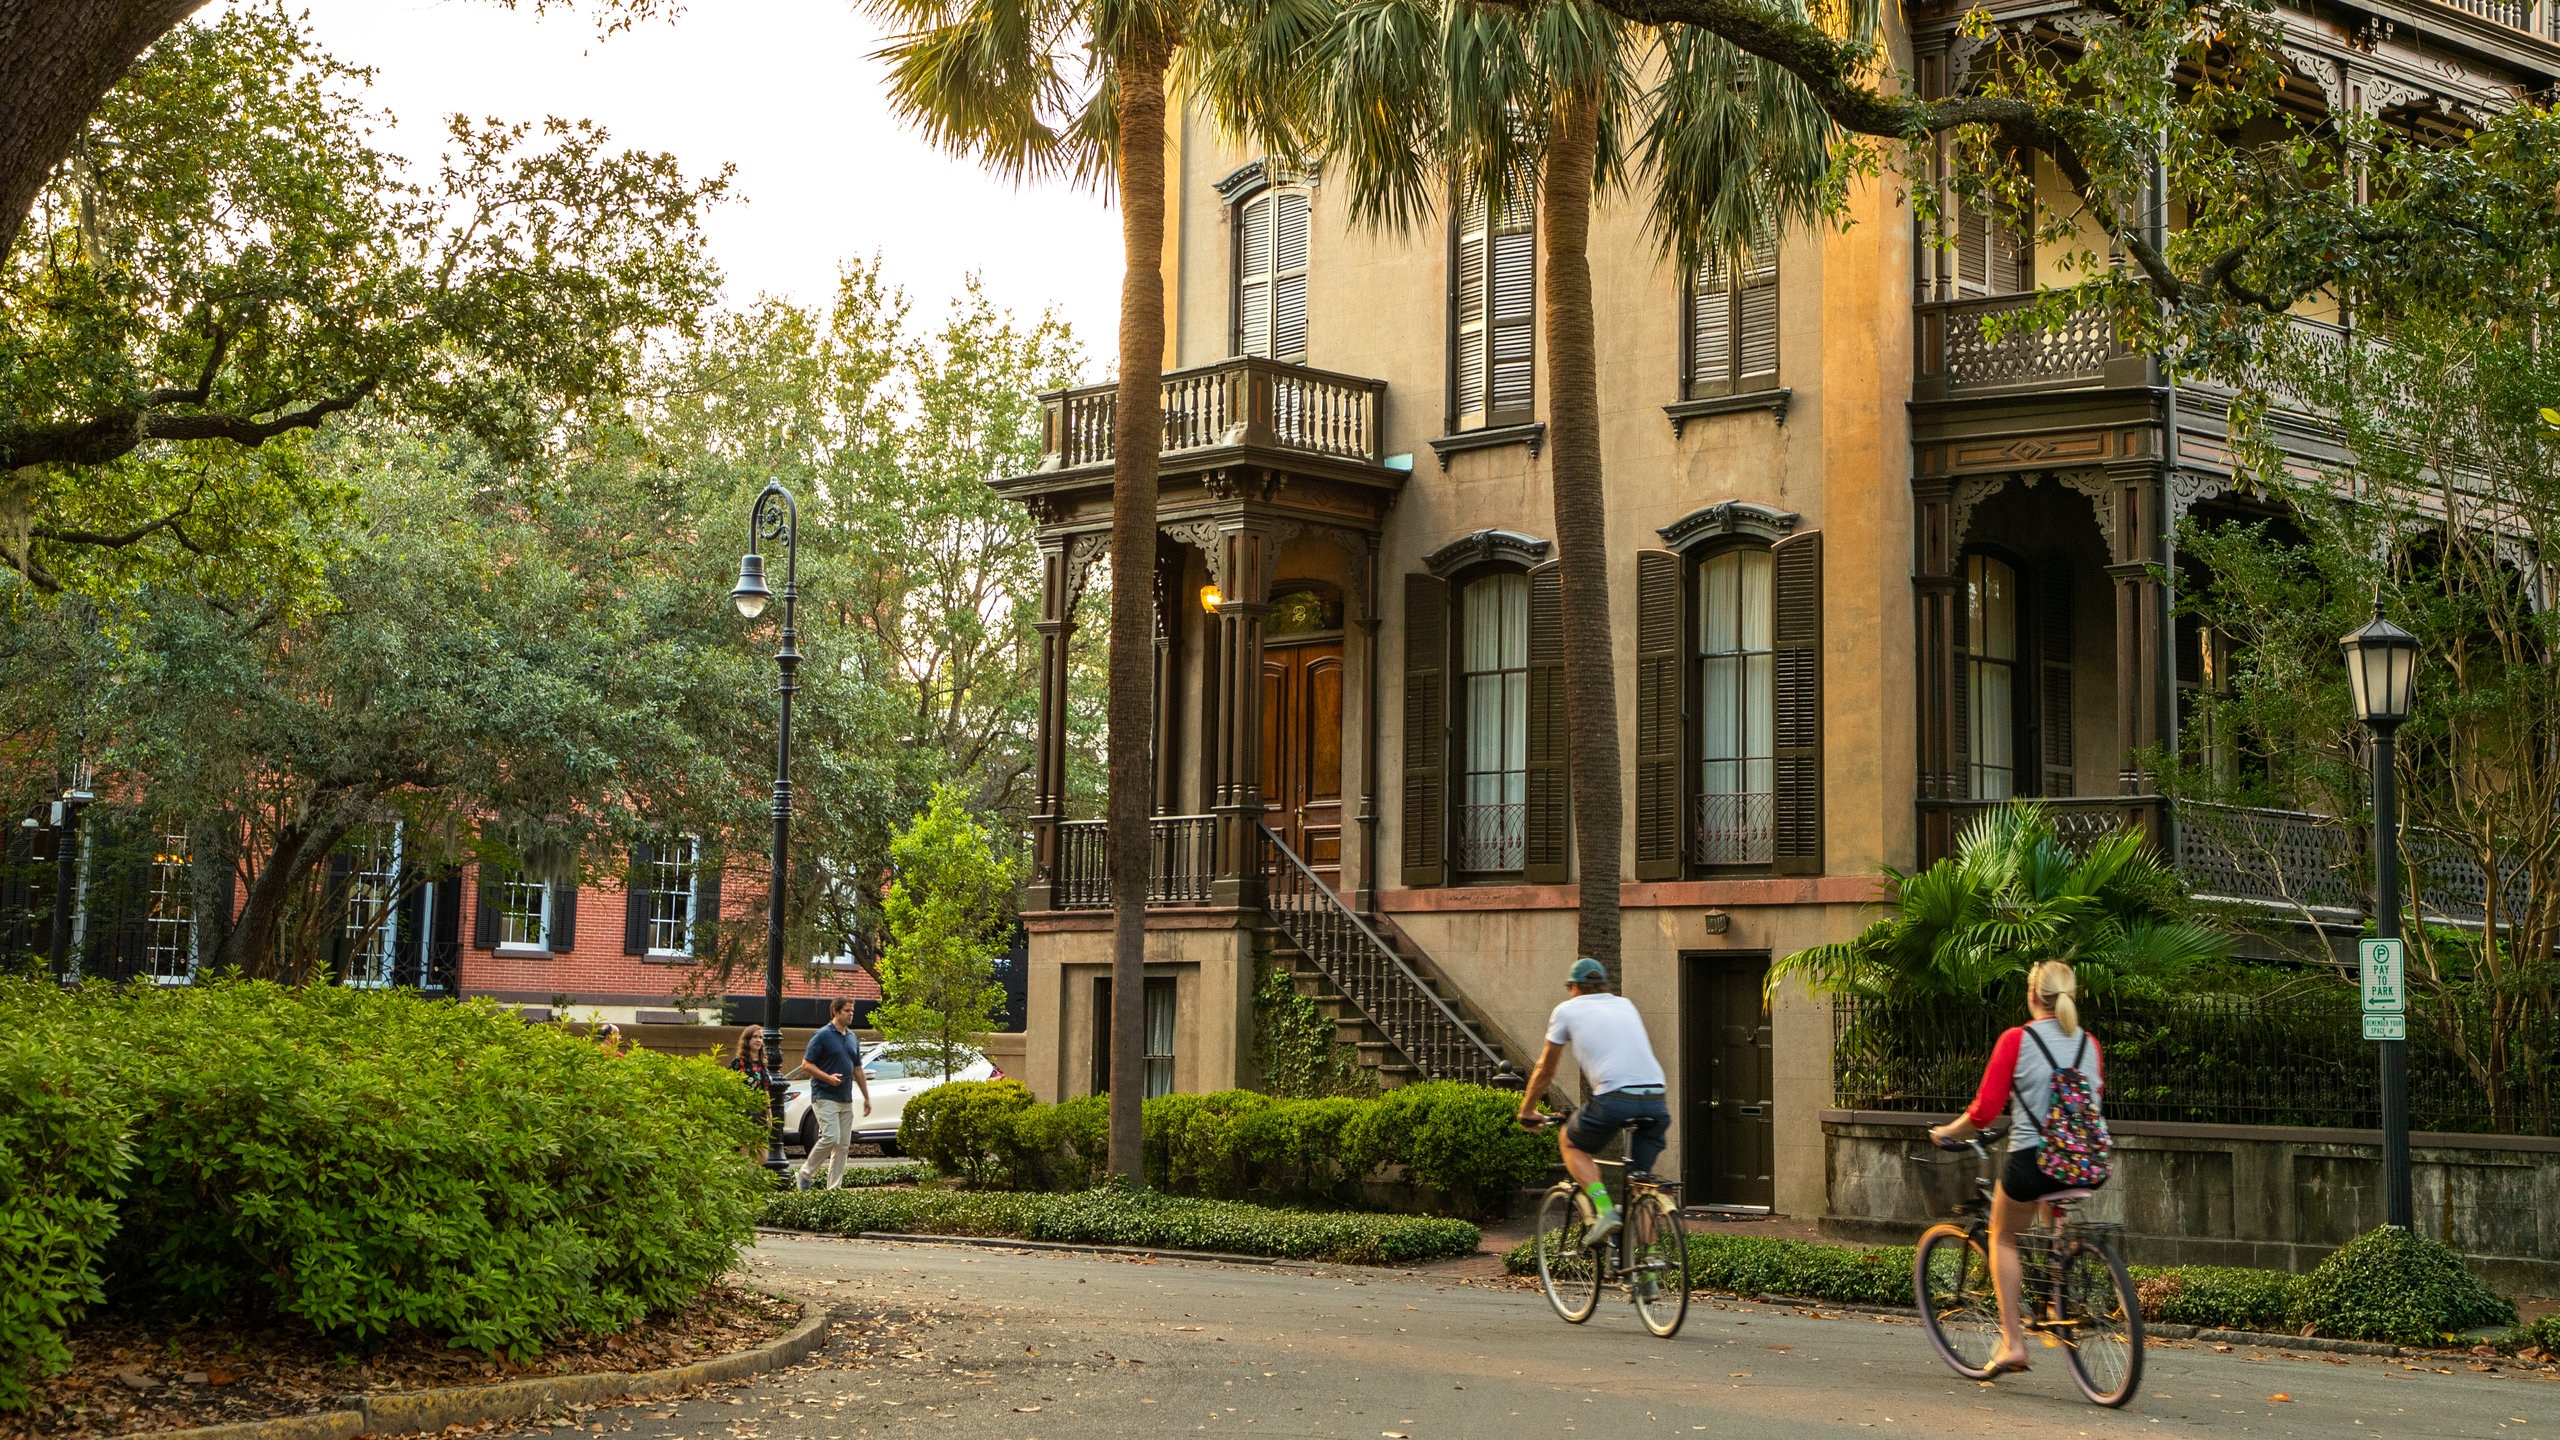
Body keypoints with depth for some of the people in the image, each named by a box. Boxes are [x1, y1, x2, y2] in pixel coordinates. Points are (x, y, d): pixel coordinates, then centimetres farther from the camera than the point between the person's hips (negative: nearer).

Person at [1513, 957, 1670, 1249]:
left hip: (1614, 1098, -4)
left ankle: (1604, 1211, 1)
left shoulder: (1567, 1010, 16)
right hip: (1656, 1100, 4)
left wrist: (1527, 1110, 36)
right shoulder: (1625, 1005, 27)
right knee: (1641, 1179, 18)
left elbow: (1545, 1069, 23)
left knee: (1572, 1144, 22)